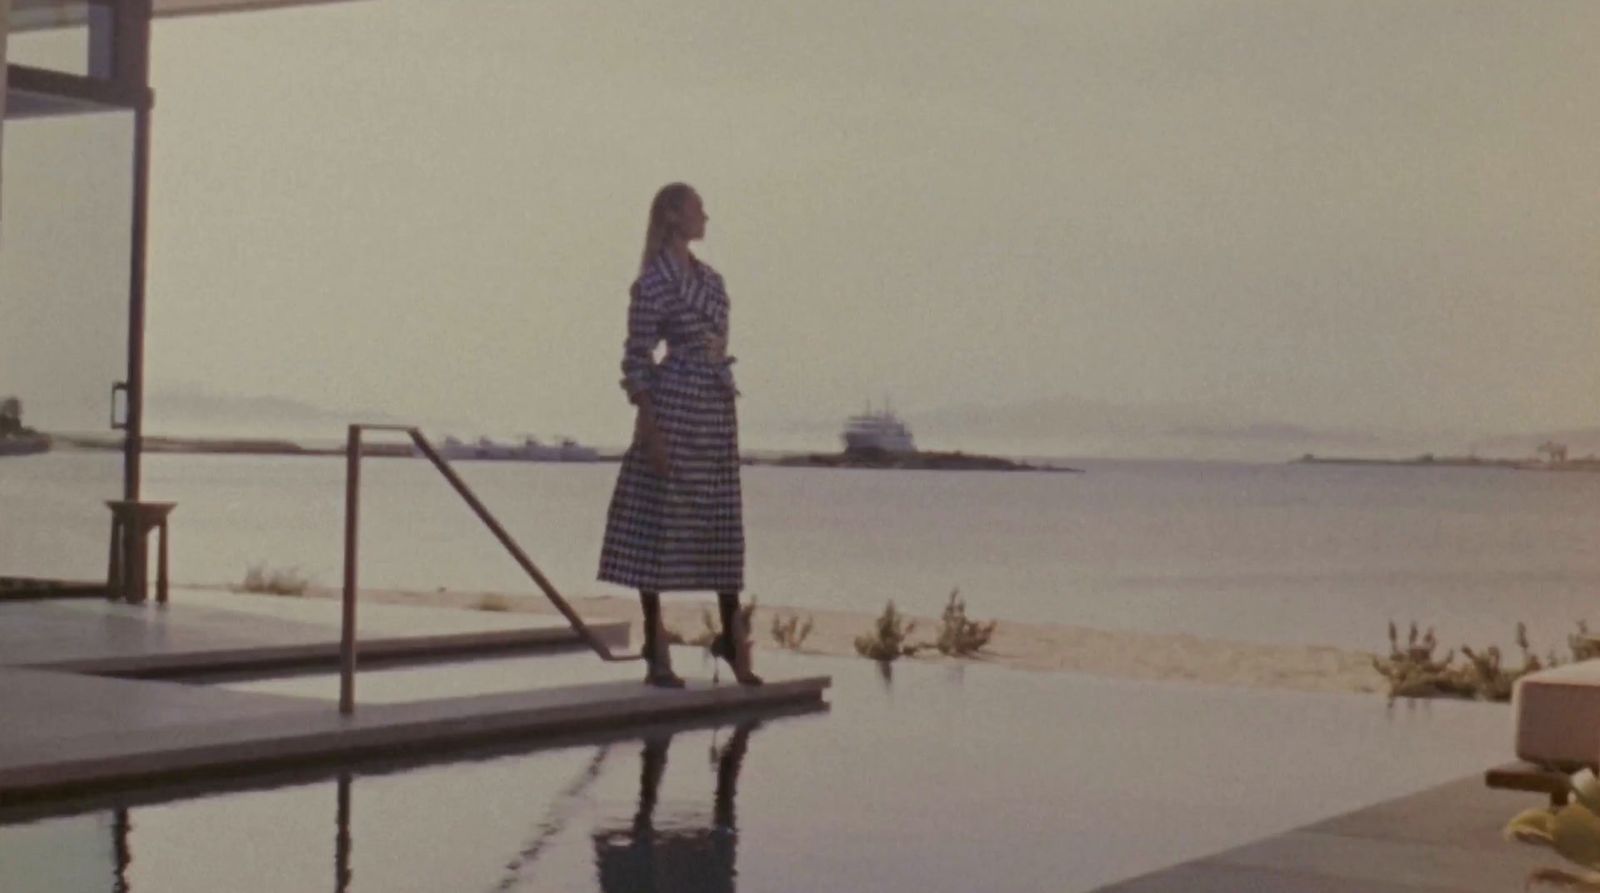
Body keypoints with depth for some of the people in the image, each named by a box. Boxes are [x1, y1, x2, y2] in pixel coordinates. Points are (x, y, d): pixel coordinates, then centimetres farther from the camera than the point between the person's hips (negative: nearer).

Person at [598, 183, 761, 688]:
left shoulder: (711, 280, 15)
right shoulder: (653, 283, -8)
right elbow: (635, 360, -11)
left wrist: (732, 427, 18)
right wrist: (650, 429, -17)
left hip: (717, 410, 8)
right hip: (673, 408, -8)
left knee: (724, 524, 11)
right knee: (658, 525, -2)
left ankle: (732, 638, 21)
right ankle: (656, 654, 4)